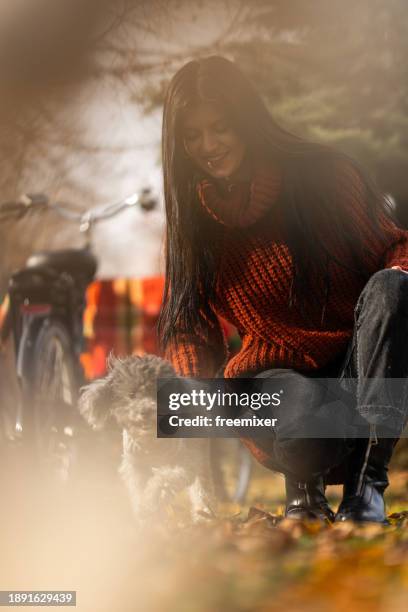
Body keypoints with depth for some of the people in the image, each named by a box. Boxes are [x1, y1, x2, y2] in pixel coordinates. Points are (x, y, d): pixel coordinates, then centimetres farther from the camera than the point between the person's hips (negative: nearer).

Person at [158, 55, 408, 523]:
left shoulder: (323, 174, -4)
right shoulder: (191, 218, 3)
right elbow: (187, 328, 4)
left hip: (358, 362, 0)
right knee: (299, 415, -38)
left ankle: (367, 482, -32)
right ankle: (304, 483, 2)